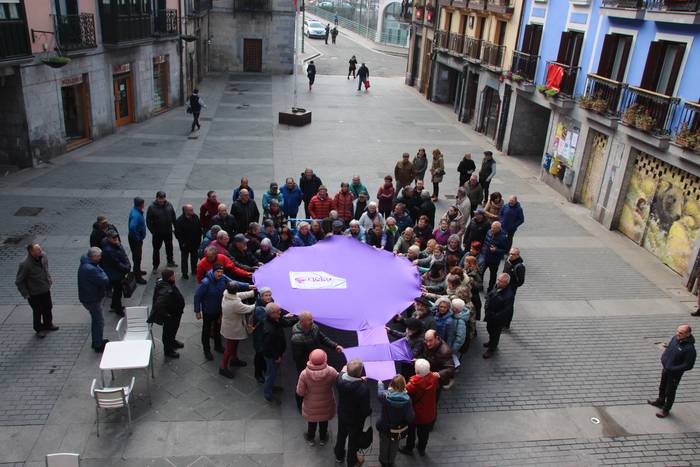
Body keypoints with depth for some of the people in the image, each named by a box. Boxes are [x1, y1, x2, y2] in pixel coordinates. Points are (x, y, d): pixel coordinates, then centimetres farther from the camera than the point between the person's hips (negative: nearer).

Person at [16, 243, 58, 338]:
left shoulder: (43, 256, -13)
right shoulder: (25, 264, -30)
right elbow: (19, 281, -19)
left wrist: (49, 280, 11)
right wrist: (26, 294, -14)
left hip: (45, 289, 6)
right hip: (34, 293, -6)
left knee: (48, 308, 22)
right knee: (37, 312, 13)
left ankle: (48, 324, 46)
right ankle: (39, 329, 36)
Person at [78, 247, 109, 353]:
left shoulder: (85, 264, 3)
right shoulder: (90, 269, -31)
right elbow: (105, 281, -27)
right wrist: (102, 272, -11)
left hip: (88, 297, 10)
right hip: (91, 299, -10)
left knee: (96, 320, 24)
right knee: (99, 321, 3)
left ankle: (97, 341, 39)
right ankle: (98, 346, 15)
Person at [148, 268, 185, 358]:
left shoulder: (166, 283, -11)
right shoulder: (166, 291, -40)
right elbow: (159, 305, -45)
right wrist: (166, 315, -29)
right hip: (170, 316, -9)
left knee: (174, 328, 32)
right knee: (168, 332, 16)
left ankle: (172, 342, 58)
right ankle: (168, 350, 39)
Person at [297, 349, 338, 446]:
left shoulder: (304, 374, -32)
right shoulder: (331, 372, -32)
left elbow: (300, 392, -19)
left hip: (311, 406, 0)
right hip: (326, 405, 1)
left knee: (312, 422, 29)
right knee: (324, 421, 30)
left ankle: (310, 438, 53)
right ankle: (323, 439, 53)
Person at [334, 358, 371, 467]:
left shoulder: (340, 379, -26)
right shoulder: (363, 389, -40)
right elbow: (365, 410, -29)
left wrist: (360, 381, 10)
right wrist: (369, 411, -7)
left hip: (342, 414, 4)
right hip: (356, 419, -4)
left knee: (341, 435, 31)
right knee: (353, 440, 23)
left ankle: (339, 456, 56)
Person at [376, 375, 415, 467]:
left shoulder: (385, 395, -27)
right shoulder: (406, 399, -28)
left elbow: (380, 392, -1)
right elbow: (410, 418, -25)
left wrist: (380, 384, 20)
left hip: (384, 427, 0)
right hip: (399, 429, 0)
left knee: (384, 444, 27)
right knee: (394, 445, 28)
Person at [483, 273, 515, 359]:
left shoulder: (508, 295, -34)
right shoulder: (496, 287, -12)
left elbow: (506, 311, -29)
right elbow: (489, 295, 6)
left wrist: (495, 317, -23)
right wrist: (486, 308, -5)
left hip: (498, 320, -7)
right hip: (490, 316, 7)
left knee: (495, 333, 18)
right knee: (489, 329, 30)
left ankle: (491, 349, 41)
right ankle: (491, 342, 58)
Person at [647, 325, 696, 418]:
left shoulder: (690, 349, -30)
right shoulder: (675, 338, -9)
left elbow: (688, 366, -23)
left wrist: (672, 369, -23)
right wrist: (663, 361, -3)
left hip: (675, 374, -7)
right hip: (665, 369, 7)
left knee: (670, 392, 13)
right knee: (662, 387, 27)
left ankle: (666, 410, 33)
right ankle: (660, 402, 51)